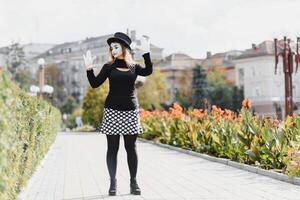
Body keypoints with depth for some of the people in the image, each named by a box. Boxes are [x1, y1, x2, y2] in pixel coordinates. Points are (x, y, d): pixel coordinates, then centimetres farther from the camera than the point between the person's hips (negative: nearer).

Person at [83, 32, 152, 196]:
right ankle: (113, 183, 5)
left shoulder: (134, 67, 7)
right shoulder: (109, 67, 5)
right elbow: (95, 84, 0)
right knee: (112, 147, 1)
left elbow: (148, 71, -12)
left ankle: (133, 182, 10)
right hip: (112, 110, 0)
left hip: (130, 111, 1)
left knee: (131, 147, 3)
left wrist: (146, 53, -18)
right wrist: (89, 68, -12)